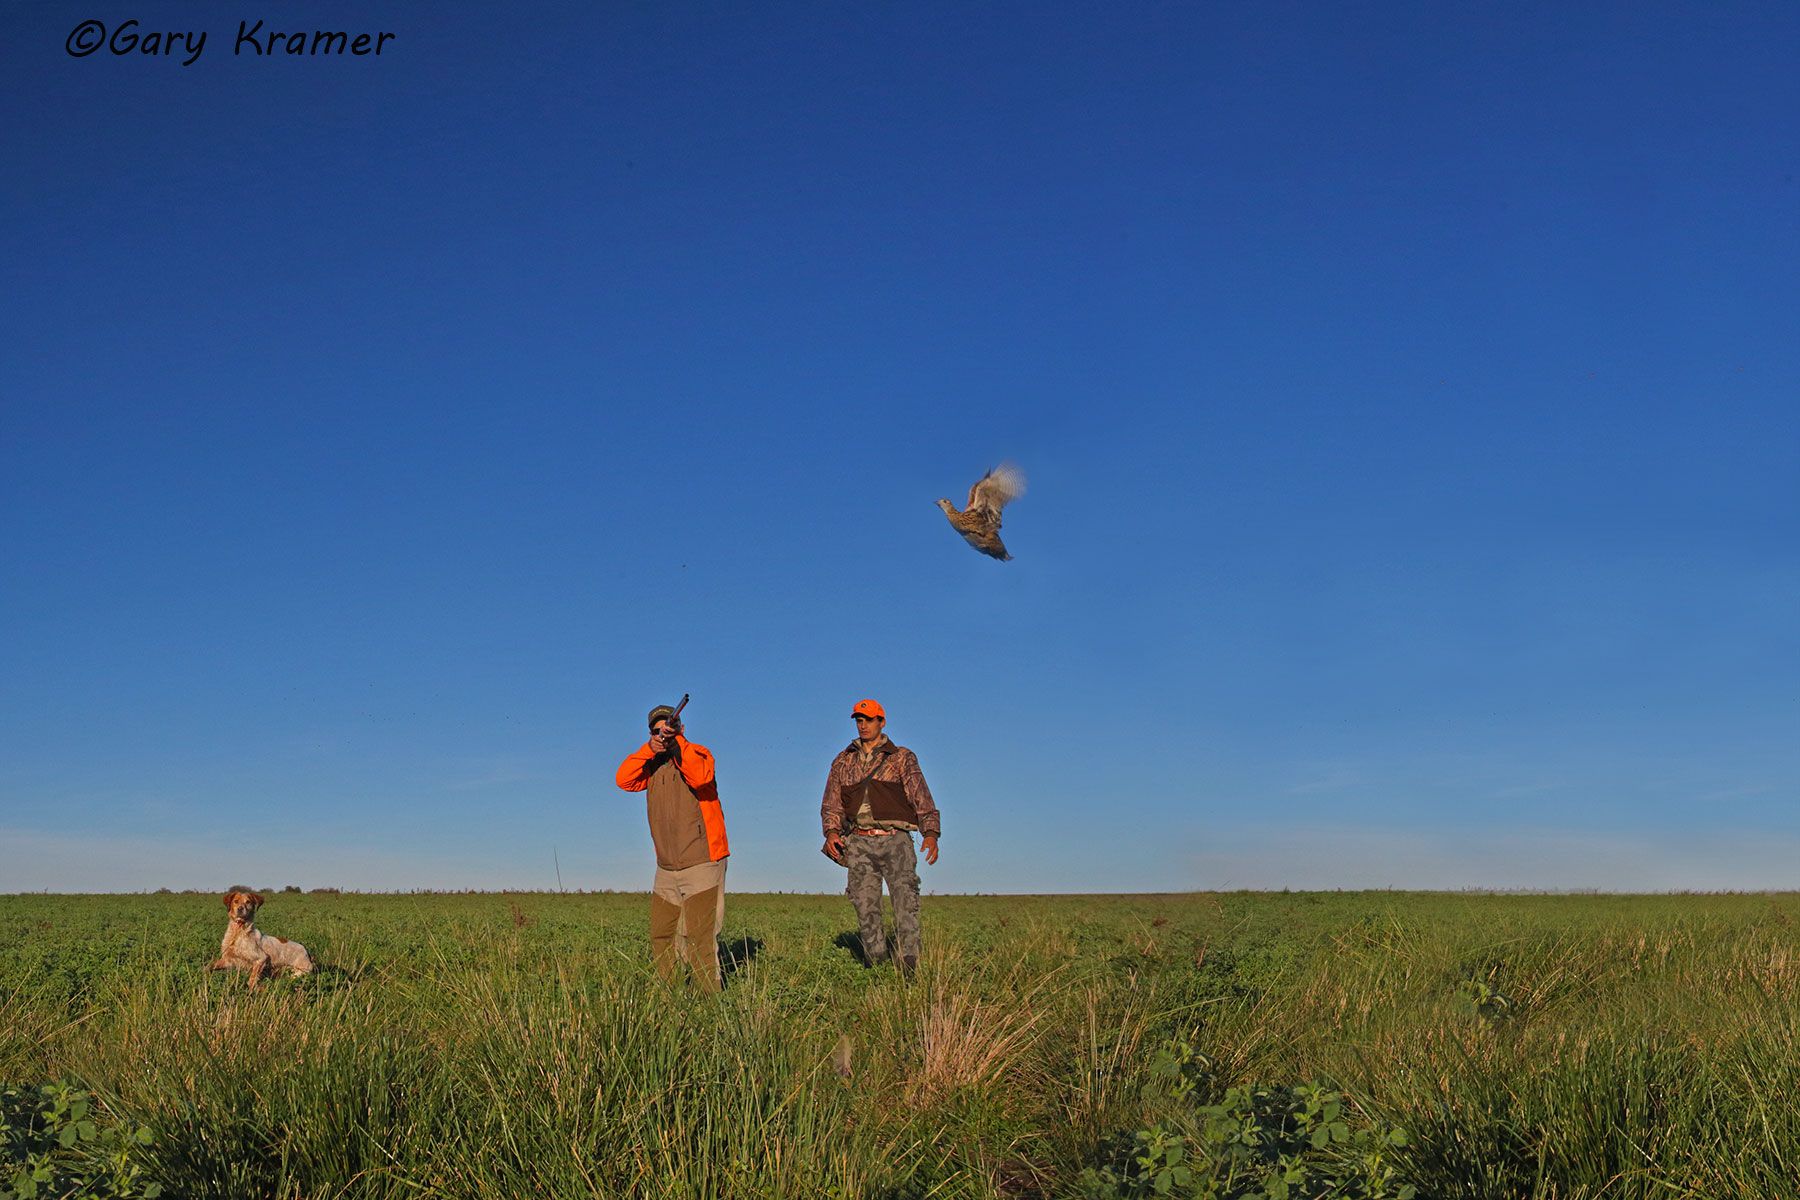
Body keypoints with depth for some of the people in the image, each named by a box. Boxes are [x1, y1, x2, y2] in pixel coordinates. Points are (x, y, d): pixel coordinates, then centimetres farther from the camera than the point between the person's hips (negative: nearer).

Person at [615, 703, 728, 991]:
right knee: (661, 936, 11)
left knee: (698, 937, -13)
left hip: (701, 864, -7)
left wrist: (677, 742, -26)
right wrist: (649, 749, -14)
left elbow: (701, 777, -26)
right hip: (666, 869, 7)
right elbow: (625, 780, -5)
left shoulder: (697, 753, -4)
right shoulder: (652, 762, 13)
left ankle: (711, 994, -9)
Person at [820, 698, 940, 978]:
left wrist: (931, 833, -15)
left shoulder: (902, 758, 8)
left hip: (895, 840, -3)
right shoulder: (843, 762, 17)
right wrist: (831, 831, -5)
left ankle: (909, 965, -17)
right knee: (866, 907, 1)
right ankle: (875, 963, 10)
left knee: (905, 897, -16)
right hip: (859, 844, 3)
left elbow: (921, 797, 0)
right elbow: (832, 803, 15)